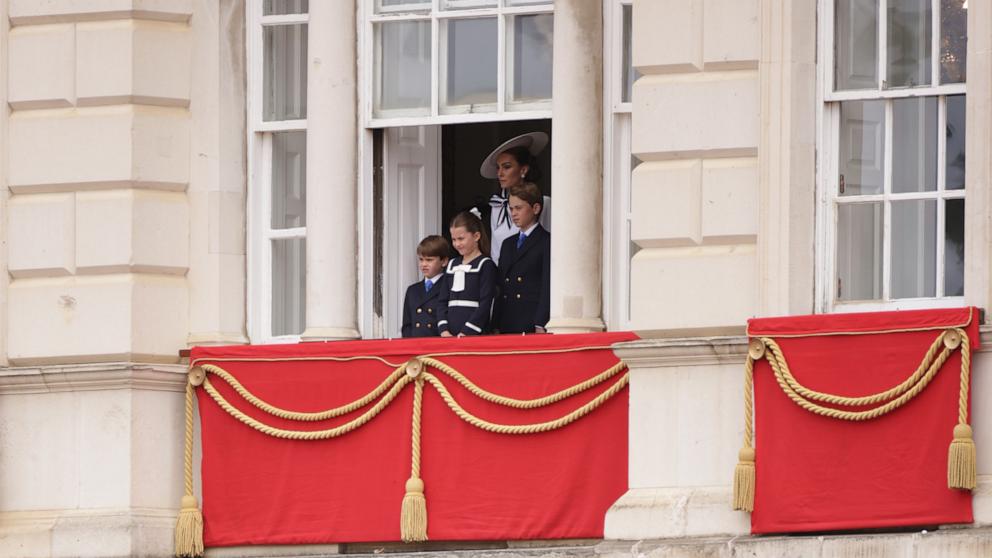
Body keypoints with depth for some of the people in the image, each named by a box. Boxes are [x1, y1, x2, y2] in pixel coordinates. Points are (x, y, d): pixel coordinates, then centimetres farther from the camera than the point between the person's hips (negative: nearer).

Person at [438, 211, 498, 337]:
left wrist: (467, 332, -14)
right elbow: (444, 301, 16)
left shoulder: (486, 265, -1)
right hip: (450, 335, 5)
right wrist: (444, 330, 1)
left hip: (474, 335, -5)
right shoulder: (452, 265, 18)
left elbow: (485, 304, -8)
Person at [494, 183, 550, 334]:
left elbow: (547, 287, -8)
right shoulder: (508, 244, 22)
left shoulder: (546, 242, -1)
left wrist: (540, 326, -15)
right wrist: (495, 326, 11)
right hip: (506, 327, 6)